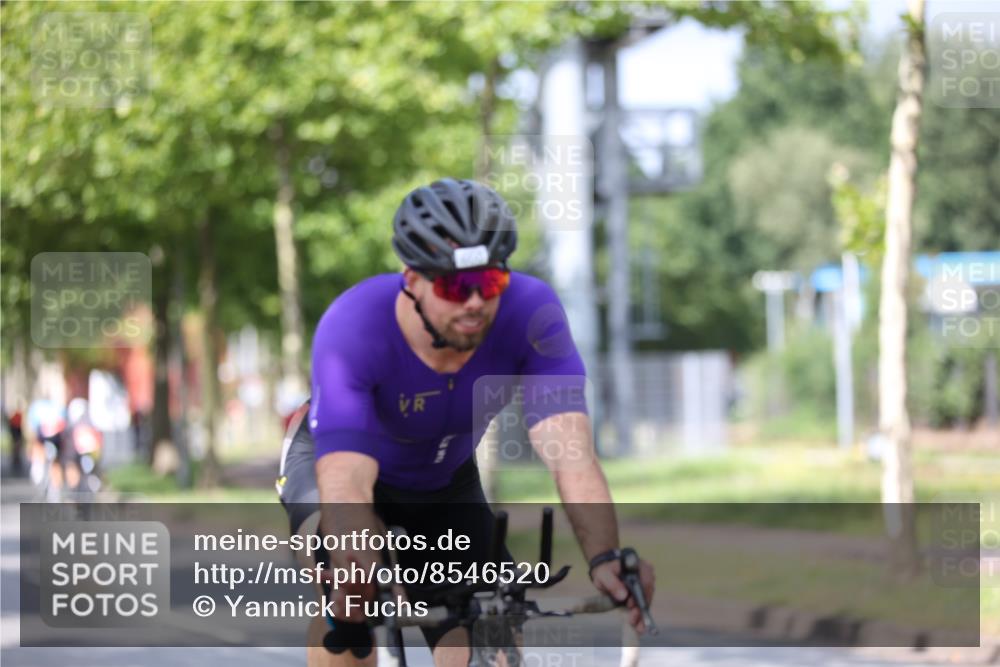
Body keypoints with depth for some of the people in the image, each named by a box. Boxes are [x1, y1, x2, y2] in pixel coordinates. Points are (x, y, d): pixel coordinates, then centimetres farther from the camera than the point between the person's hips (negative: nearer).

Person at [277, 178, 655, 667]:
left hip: (444, 476, 3)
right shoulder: (353, 328, -38)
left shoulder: (531, 312, -32)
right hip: (334, 458, -3)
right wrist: (357, 569, -66)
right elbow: (346, 479, -49)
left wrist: (604, 557, -58)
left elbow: (570, 450, -42)